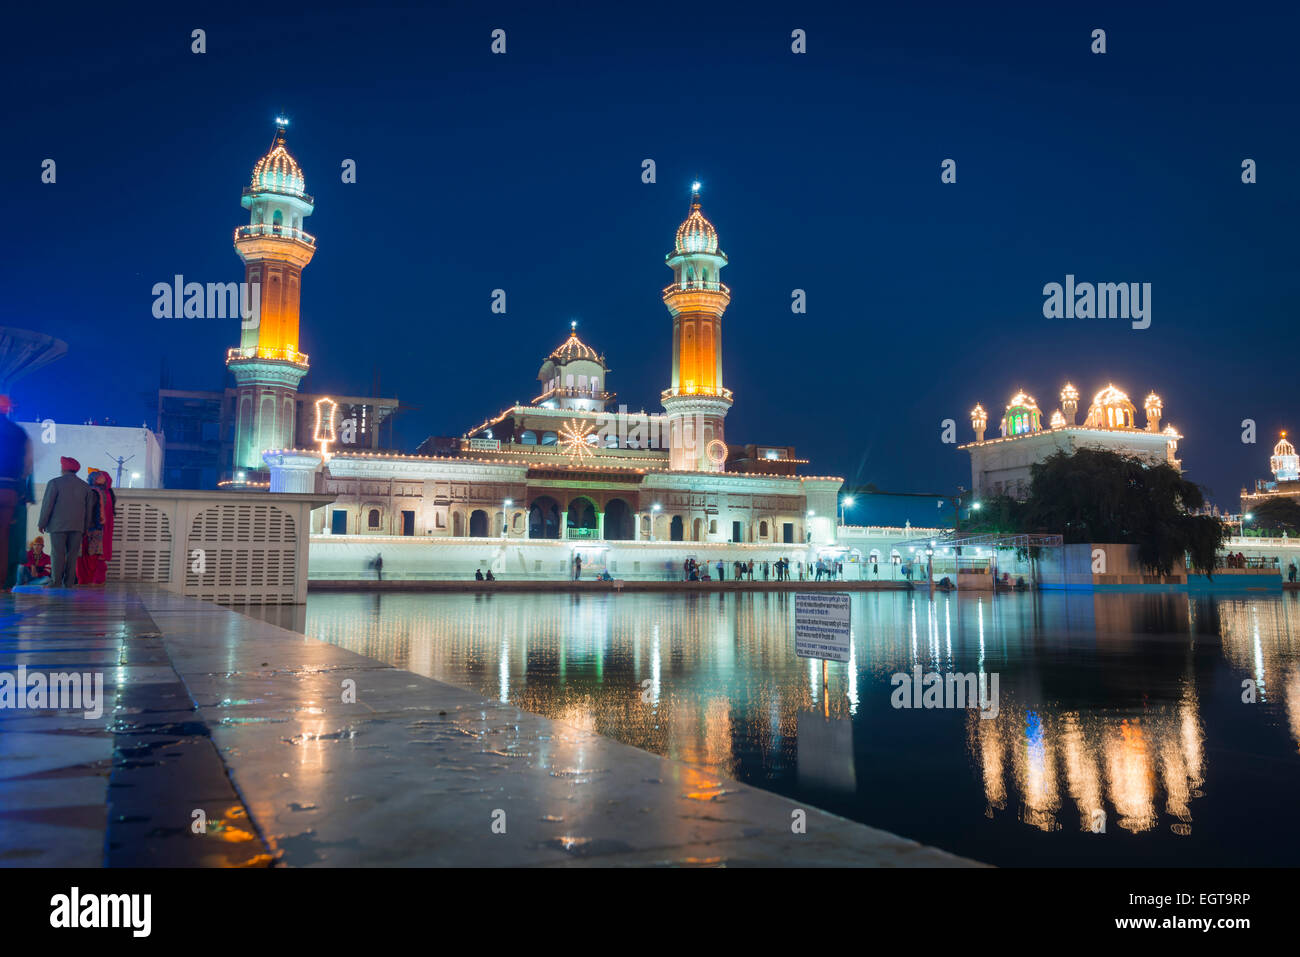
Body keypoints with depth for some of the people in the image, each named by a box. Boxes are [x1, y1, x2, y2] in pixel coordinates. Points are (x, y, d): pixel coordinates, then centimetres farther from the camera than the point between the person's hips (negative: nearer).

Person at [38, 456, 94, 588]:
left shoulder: (54, 483, -4)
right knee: (72, 555, 4)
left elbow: (47, 505, -4)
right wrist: (85, 527, 17)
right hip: (77, 526, 3)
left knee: (58, 554, -2)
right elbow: (89, 509, 11)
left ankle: (56, 584, -4)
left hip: (58, 525, -3)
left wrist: (42, 523, 5)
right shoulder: (85, 486, 8)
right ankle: (69, 584, 3)